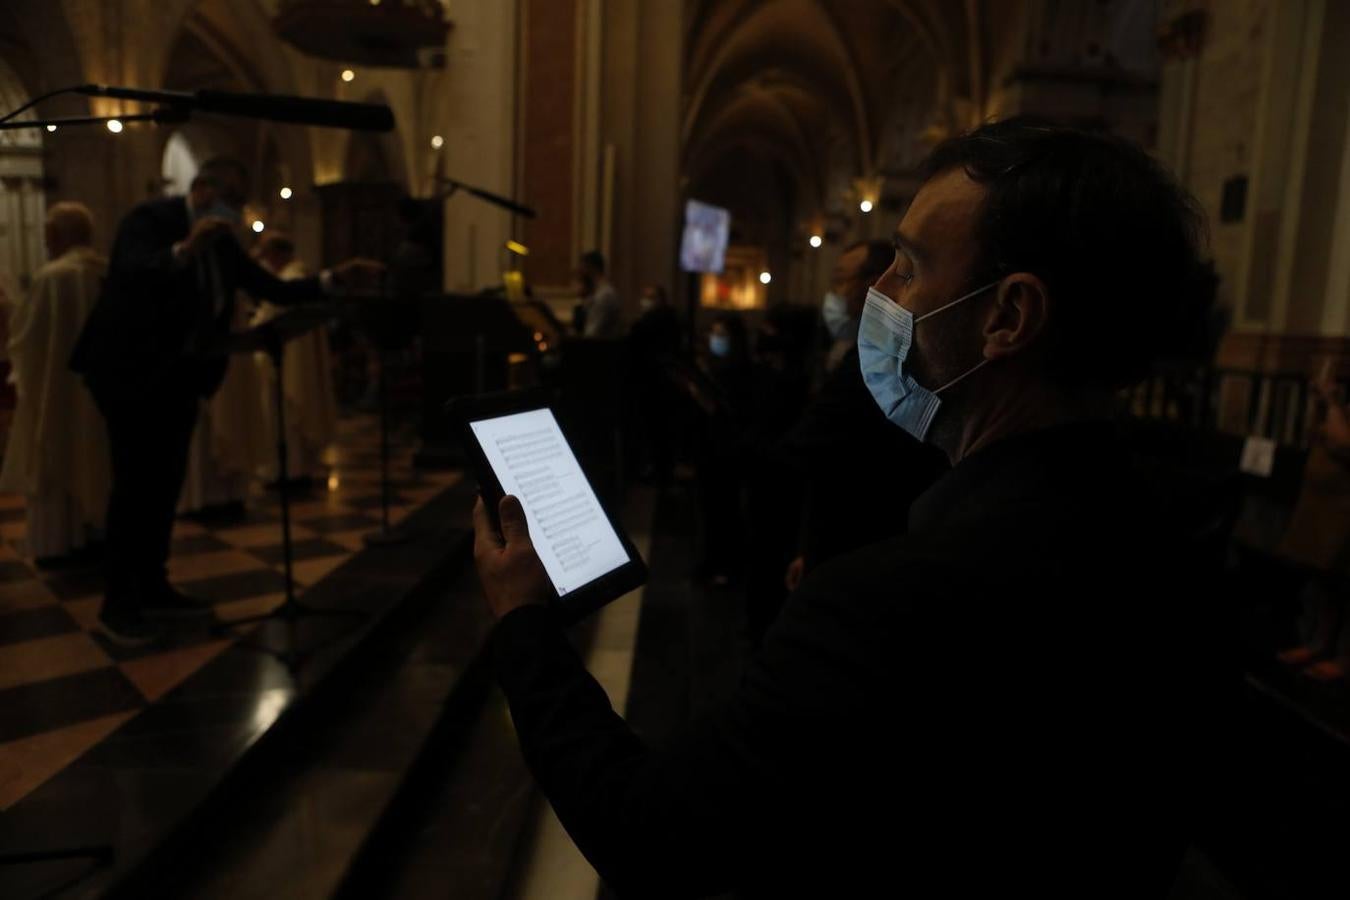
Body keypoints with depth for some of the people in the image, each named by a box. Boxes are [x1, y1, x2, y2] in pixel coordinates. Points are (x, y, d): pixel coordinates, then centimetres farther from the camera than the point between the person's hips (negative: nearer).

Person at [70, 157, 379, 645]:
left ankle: (152, 586, 23)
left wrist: (334, 279, -10)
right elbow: (129, 273, -31)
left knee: (165, 481, 11)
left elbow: (274, 289, 2)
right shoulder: (150, 218, -12)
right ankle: (116, 603, 4)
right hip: (129, 371, -7)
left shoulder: (222, 241, 9)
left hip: (178, 376, 8)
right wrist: (185, 249, -46)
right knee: (135, 482, -6)